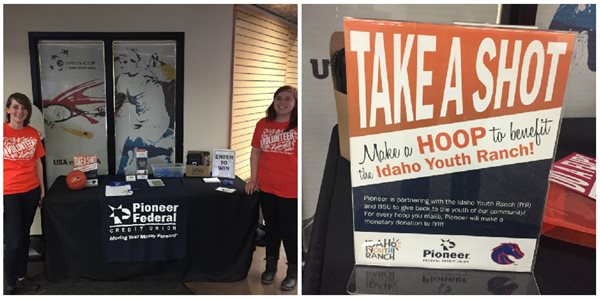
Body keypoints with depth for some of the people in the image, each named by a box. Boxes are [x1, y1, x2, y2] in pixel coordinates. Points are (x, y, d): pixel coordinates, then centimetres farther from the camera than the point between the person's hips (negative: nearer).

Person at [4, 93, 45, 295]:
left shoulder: (33, 133, 4)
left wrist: (42, 188, 11)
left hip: (31, 192, 4)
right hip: (8, 194, -4)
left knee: (24, 236, 14)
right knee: (13, 240, -2)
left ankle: (21, 277, 29)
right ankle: (8, 284, 16)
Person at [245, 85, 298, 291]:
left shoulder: (299, 126, -10)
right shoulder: (263, 124, 2)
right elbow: (256, 152, 9)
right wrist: (253, 178, 5)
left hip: (291, 189, -4)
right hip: (266, 187, 4)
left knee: (290, 230, 7)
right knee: (271, 228, 19)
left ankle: (293, 271, 24)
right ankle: (271, 265, 36)